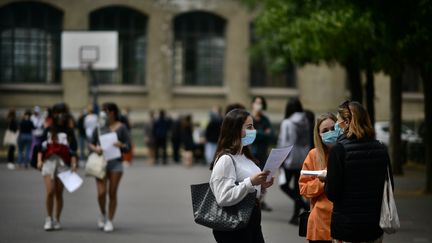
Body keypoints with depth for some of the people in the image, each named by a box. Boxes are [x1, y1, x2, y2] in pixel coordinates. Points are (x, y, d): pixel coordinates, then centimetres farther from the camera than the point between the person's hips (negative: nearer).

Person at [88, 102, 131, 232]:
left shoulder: (121, 127, 2)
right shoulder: (99, 127, 7)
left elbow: (128, 146, 2)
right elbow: (91, 143, 11)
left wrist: (121, 145, -20)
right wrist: (95, 148, -11)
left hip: (115, 162, -1)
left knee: (112, 193, 1)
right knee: (101, 193, -9)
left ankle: (110, 220, 13)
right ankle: (103, 214, 19)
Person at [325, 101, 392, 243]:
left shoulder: (339, 150, -14)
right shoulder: (381, 149, 2)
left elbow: (331, 193, -14)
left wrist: (325, 178, 5)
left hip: (345, 227, -5)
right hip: (375, 226, 5)